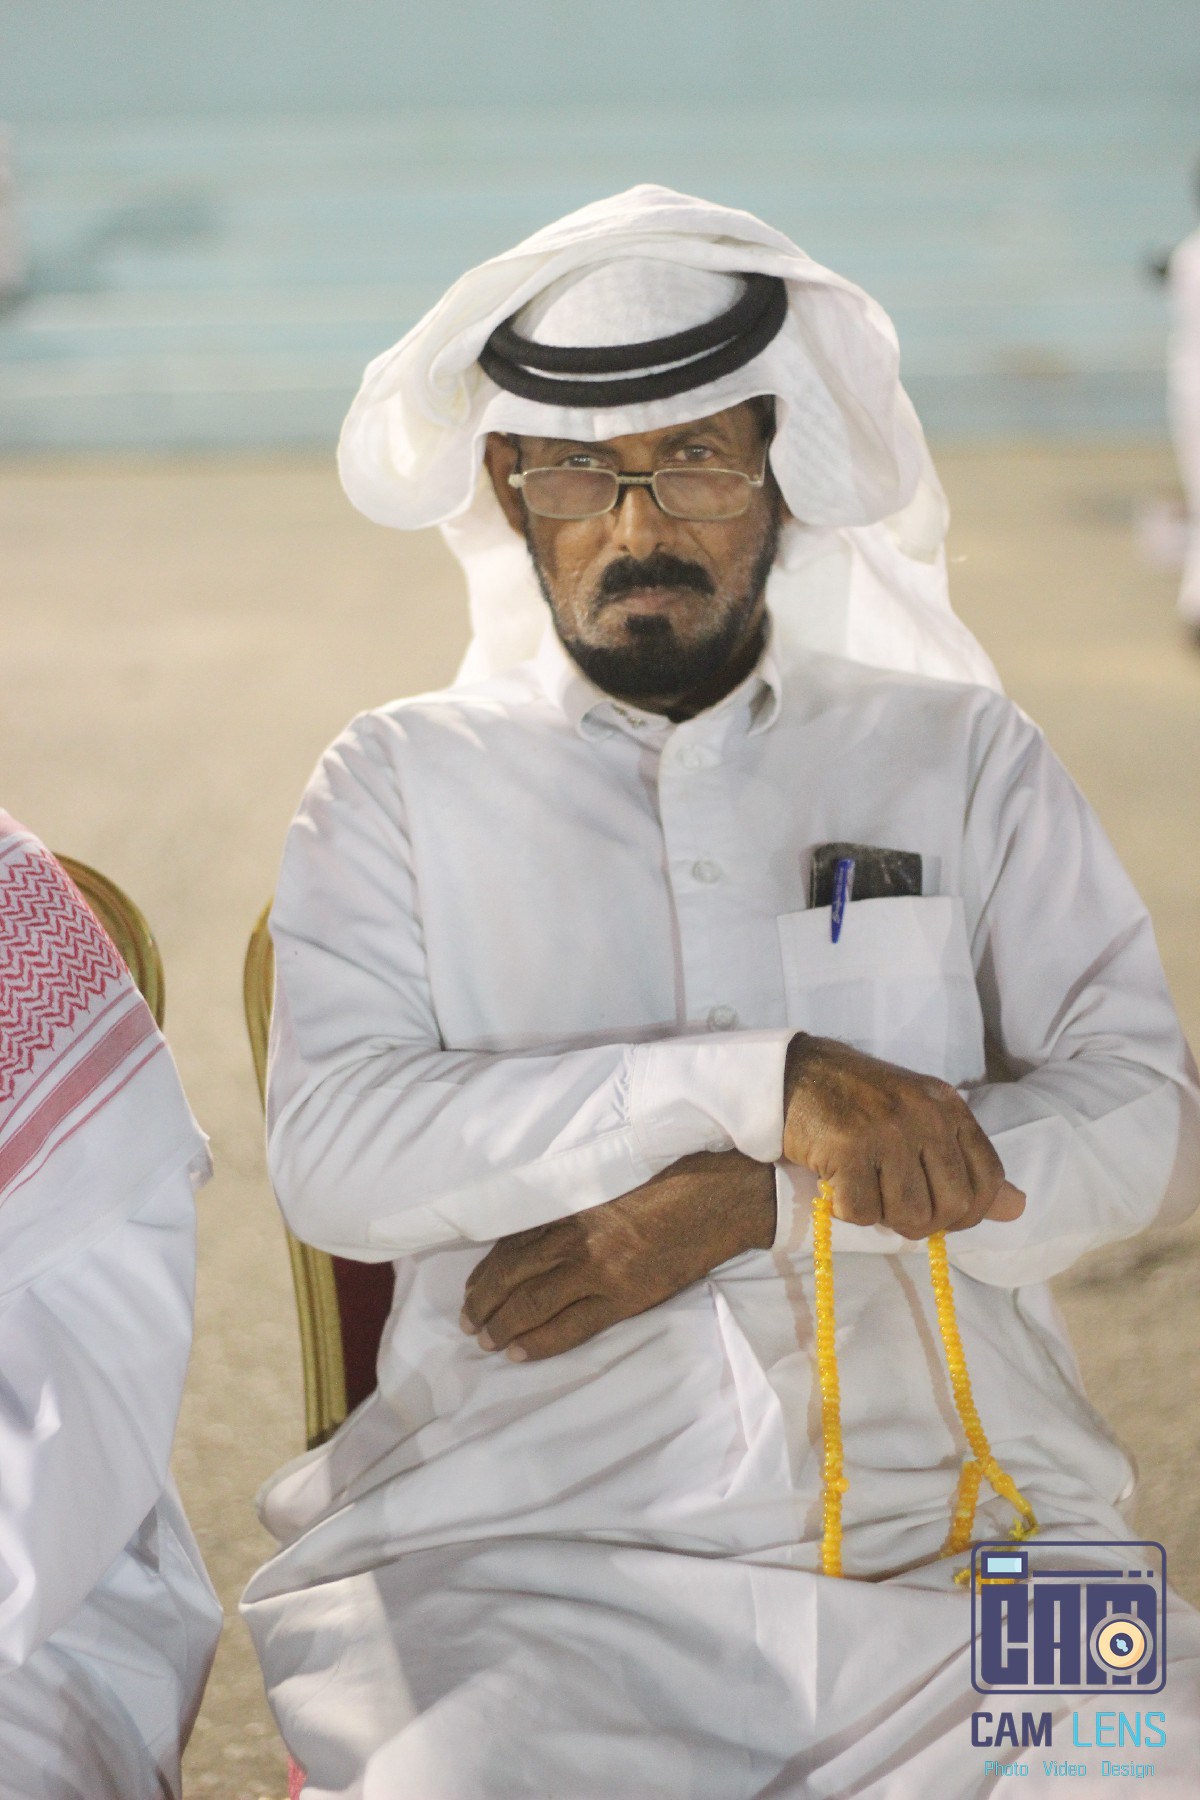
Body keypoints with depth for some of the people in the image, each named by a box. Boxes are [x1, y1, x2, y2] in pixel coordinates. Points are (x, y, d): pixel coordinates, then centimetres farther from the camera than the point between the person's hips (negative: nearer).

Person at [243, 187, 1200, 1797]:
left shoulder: (963, 757, 16)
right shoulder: (404, 784, 13)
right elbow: (332, 1154, -4)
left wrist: (745, 1202, -8)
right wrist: (762, 1083, -13)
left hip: (959, 1546, 2)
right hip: (533, 1564, -2)